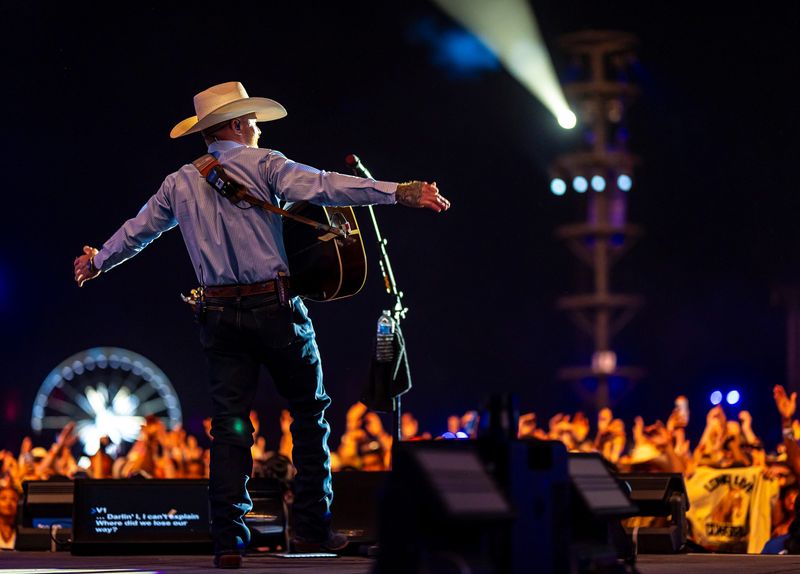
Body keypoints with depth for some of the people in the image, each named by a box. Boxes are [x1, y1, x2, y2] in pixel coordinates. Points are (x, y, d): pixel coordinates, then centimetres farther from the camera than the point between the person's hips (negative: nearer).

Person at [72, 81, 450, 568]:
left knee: (230, 425, 5)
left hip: (219, 316, 4)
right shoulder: (262, 164, -3)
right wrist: (400, 193, -24)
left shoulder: (180, 184, 12)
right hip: (274, 307, -4)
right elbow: (323, 186, -17)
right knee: (310, 411, 10)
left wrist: (97, 261, 45)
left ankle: (228, 540, -1)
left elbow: (137, 231, 25)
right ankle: (313, 525, 12)